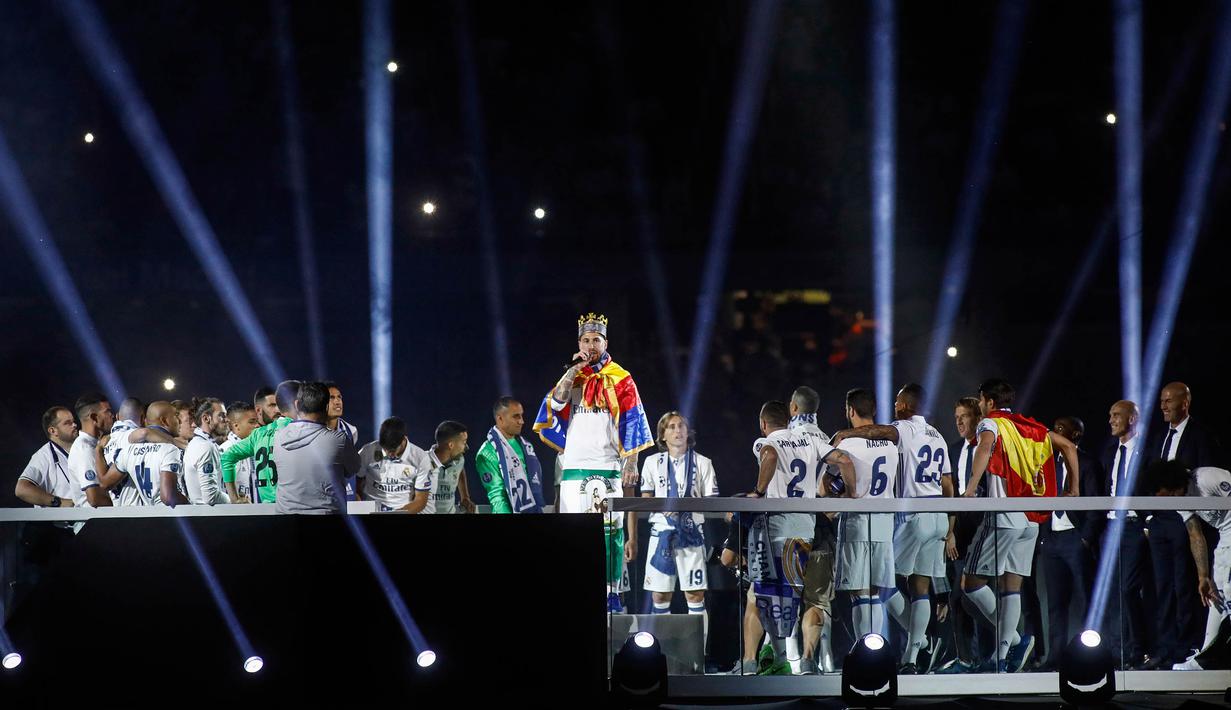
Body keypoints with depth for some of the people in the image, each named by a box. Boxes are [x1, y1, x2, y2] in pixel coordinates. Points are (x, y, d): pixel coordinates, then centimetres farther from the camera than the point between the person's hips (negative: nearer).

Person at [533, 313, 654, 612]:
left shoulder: (621, 380, 6)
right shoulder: (571, 378, 16)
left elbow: (632, 427, 2)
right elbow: (553, 406, -3)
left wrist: (631, 464, -8)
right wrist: (573, 371, -6)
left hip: (608, 469, -3)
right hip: (574, 468, 3)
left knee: (610, 530, -9)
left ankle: (612, 599, -8)